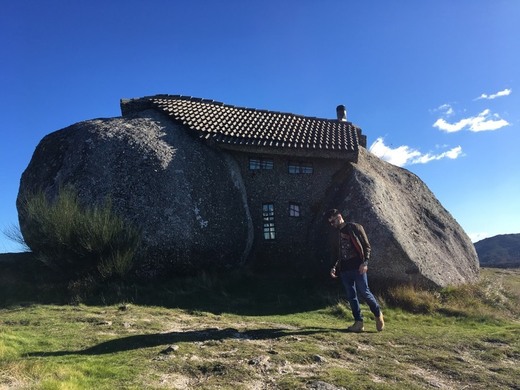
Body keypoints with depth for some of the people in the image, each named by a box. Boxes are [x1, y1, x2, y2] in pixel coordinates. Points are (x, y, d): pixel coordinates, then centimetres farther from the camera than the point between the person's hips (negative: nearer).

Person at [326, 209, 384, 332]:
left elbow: (366, 246, -5)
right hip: (344, 270, 7)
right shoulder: (338, 234, 20)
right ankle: (359, 322, 10)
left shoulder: (355, 227, -1)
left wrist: (365, 262, -17)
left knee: (364, 292, -7)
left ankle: (378, 314, 15)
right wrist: (335, 267, 11)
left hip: (357, 267, -7)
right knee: (351, 296, 4)